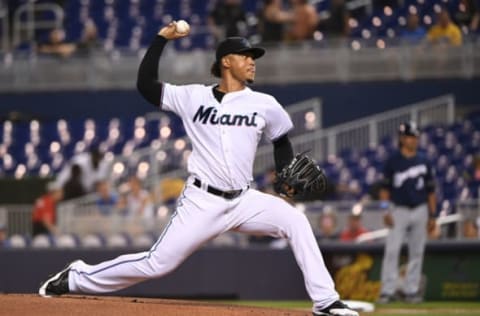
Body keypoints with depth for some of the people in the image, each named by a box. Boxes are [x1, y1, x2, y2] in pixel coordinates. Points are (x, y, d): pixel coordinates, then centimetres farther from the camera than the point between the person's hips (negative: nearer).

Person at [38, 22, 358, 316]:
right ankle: (78, 278, 14)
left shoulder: (264, 105, 5)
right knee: (157, 264, -5)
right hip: (202, 201, -2)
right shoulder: (194, 97, 0)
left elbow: (281, 141, 20)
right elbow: (146, 84, -2)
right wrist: (162, 38, -6)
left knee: (295, 221, -19)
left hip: (244, 201, 3)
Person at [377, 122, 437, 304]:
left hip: (420, 211, 3)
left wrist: (432, 215, 7)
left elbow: (430, 191, 11)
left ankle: (411, 290, 10)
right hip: (399, 211, -3)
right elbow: (385, 188, 2)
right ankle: (387, 291, -9)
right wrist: (386, 211, -8)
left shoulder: (423, 162, 8)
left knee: (417, 252, 4)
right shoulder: (392, 162, 1)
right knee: (392, 250, -10)